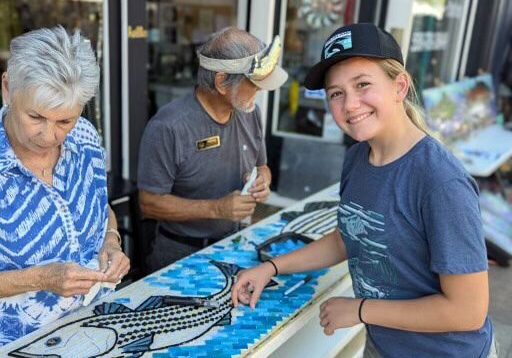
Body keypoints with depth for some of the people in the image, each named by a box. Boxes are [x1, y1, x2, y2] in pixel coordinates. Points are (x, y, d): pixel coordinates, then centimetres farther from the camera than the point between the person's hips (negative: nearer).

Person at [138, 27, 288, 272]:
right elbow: (150, 203, -15)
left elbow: (262, 167, 15)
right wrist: (217, 208, -23)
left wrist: (261, 181, -9)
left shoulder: (250, 112, 1)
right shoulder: (167, 127, -19)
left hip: (234, 244, 5)